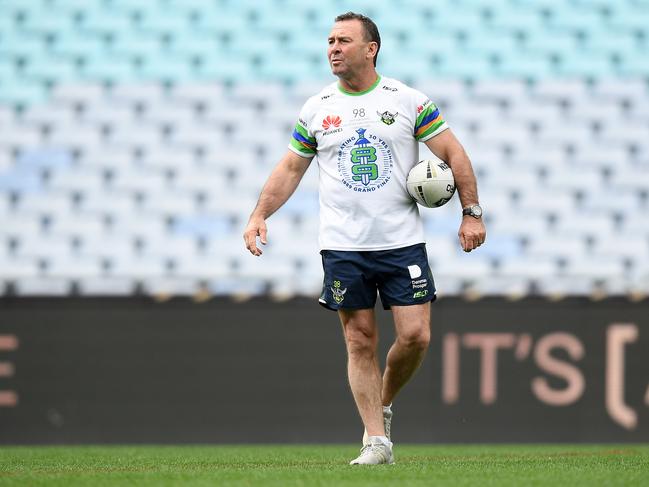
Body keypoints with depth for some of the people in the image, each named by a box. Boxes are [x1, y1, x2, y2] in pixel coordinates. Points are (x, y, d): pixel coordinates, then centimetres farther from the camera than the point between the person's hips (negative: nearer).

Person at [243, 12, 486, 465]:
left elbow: (454, 154, 3)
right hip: (343, 248, 1)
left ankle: (383, 404, 20)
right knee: (361, 342, -1)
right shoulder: (315, 109, 5)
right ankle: (377, 440, 4)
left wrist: (472, 213, -3)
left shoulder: (409, 100, -1)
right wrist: (259, 216, 2)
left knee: (415, 336, -7)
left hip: (402, 242, -1)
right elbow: (290, 169, 14)